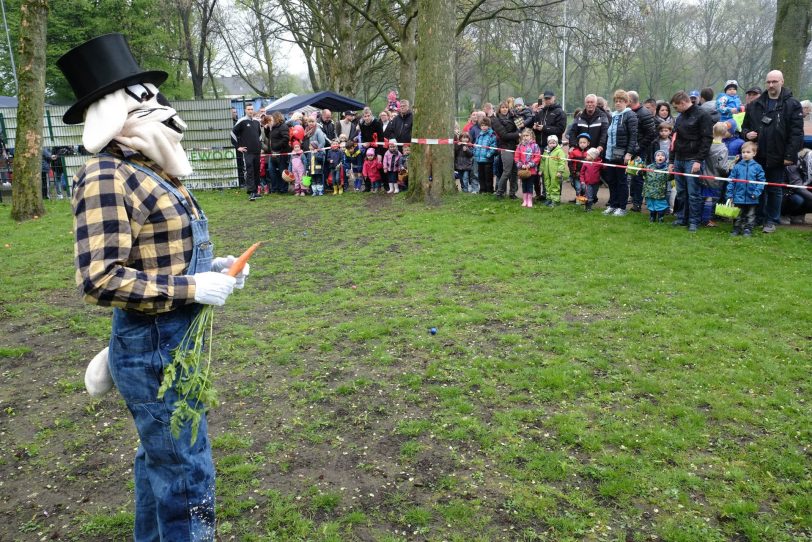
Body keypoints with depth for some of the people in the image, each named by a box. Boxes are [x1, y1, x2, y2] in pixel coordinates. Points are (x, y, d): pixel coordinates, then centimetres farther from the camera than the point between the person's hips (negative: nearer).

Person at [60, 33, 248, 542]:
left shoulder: (152, 171, 8)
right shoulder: (106, 176, -19)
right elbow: (99, 279, -25)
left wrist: (209, 267, 1)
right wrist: (192, 287, -24)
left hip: (178, 341, 9)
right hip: (154, 349, -9)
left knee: (160, 455, 26)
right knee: (187, 471, 2)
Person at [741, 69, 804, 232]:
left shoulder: (792, 105, -4)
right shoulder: (755, 105, 7)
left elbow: (796, 133, -7)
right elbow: (745, 126, 17)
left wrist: (790, 155, -13)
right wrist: (746, 134, -7)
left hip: (777, 157, -3)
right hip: (758, 156, 3)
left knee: (774, 190, 6)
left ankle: (772, 220, 16)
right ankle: (758, 218, 22)